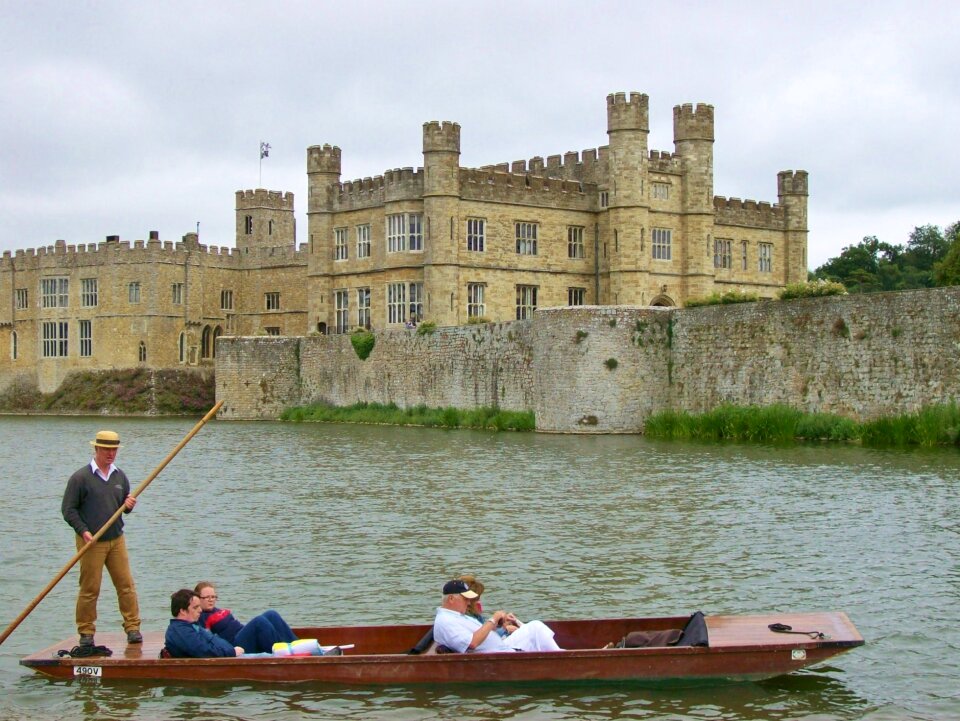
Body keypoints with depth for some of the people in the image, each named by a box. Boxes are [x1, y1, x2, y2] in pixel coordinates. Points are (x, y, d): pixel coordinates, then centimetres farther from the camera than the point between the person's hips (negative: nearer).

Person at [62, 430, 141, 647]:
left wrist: (129, 505, -3)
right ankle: (86, 632, 9)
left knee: (126, 584, 1)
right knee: (90, 588, -1)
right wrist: (83, 531, -16)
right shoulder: (80, 477, -6)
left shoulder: (120, 476, 11)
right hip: (91, 542, -5)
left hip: (117, 539, 5)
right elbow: (68, 509, -6)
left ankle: (133, 628, 6)